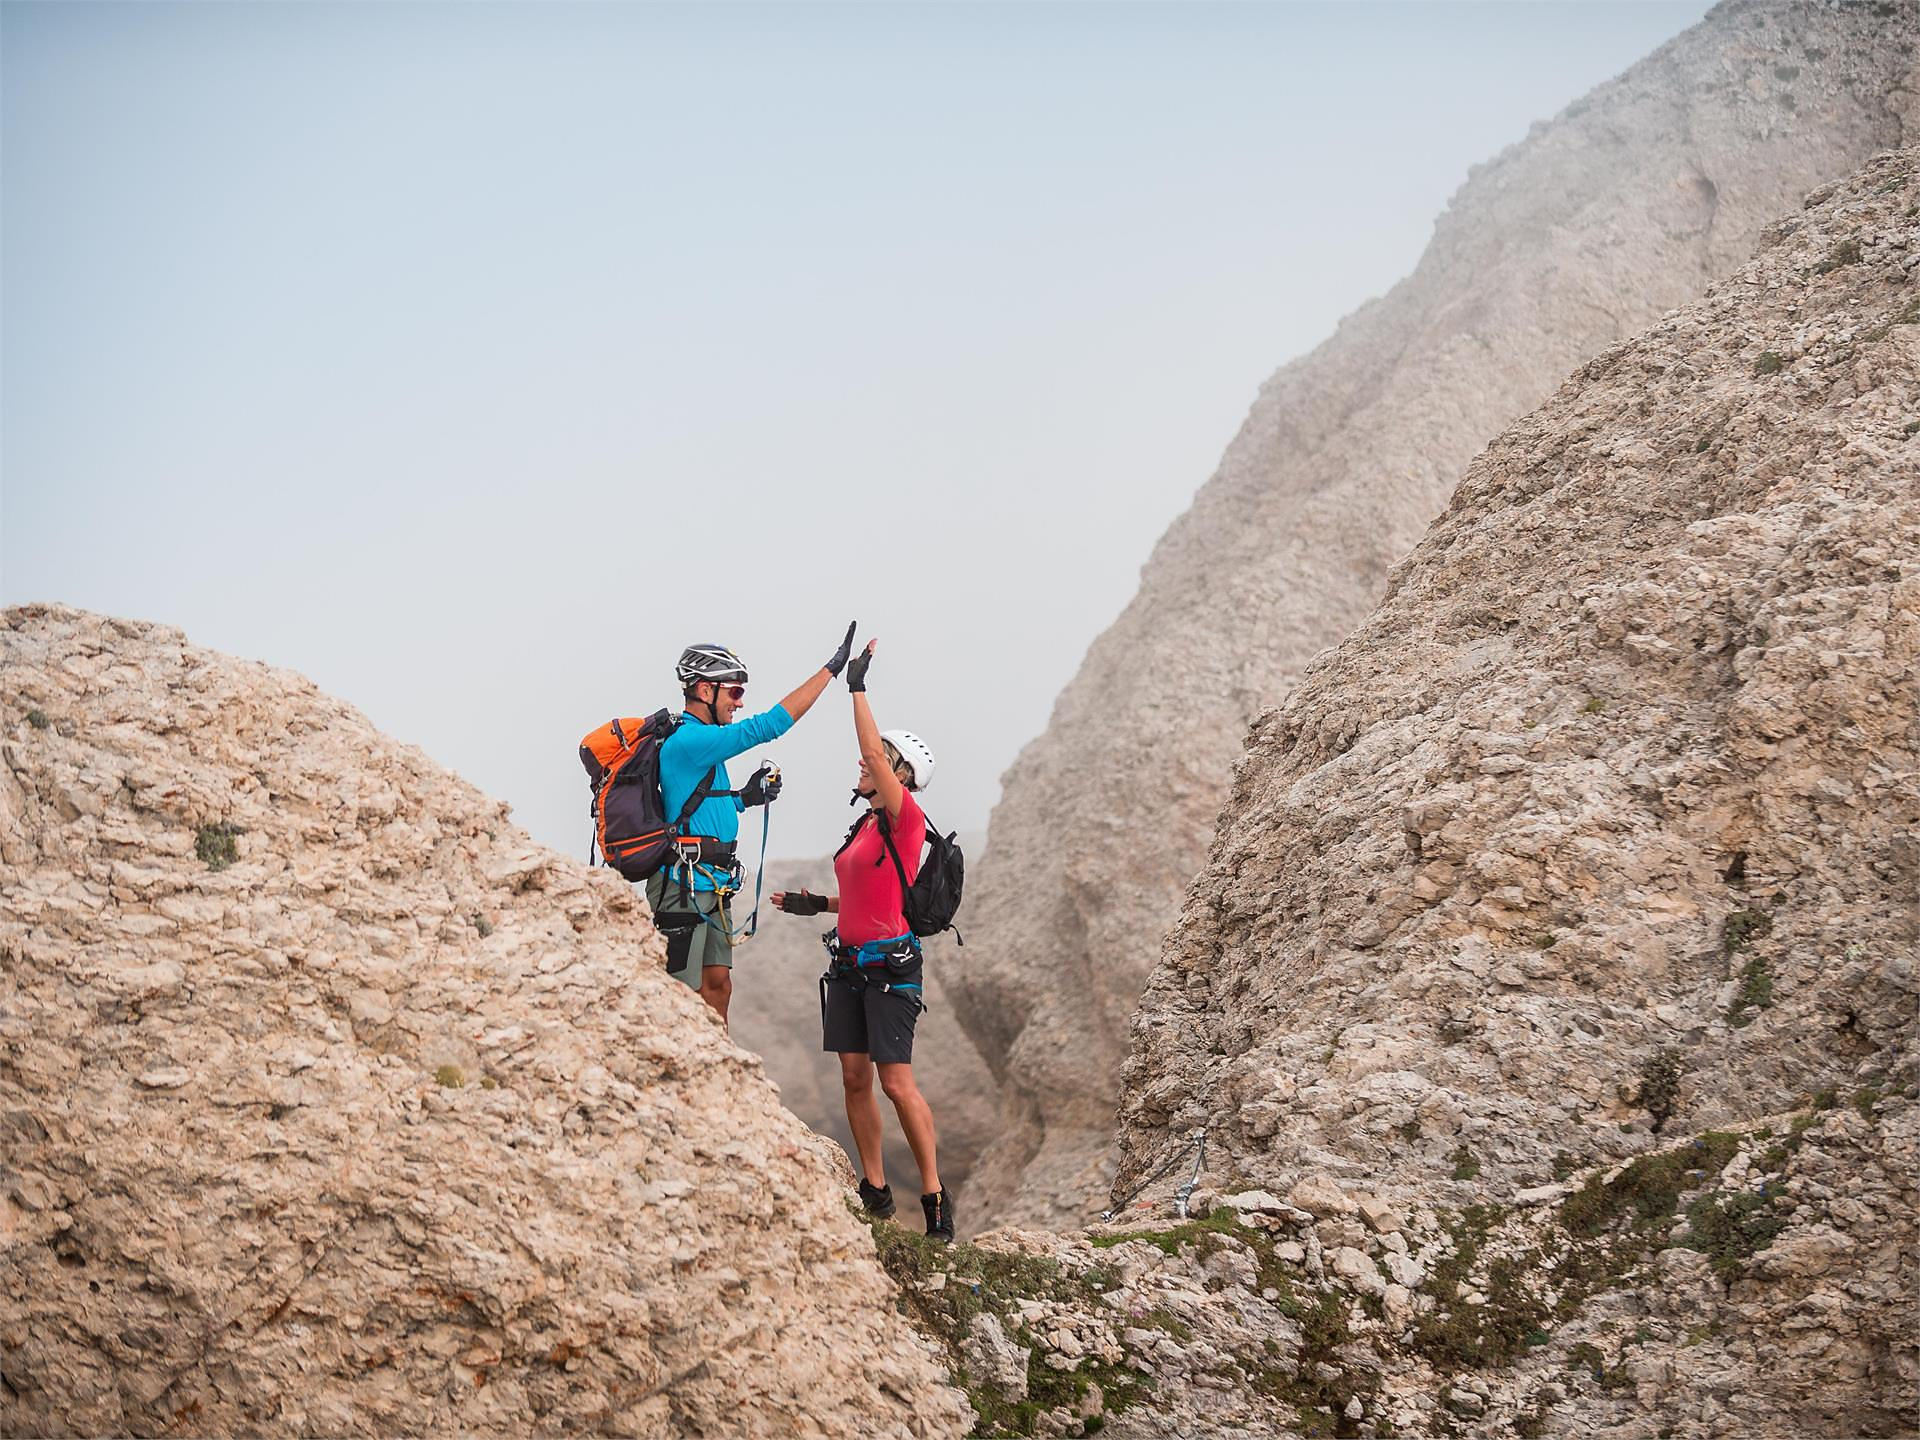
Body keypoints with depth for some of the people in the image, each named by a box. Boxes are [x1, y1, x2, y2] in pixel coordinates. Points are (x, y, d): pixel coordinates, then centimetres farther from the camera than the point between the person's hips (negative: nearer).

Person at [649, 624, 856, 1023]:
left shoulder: (700, 743, 15)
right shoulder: (687, 742, -19)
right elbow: (765, 727, -25)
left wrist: (745, 797, 8)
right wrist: (830, 669, -23)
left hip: (710, 887, 10)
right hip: (682, 888, -10)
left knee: (717, 984, 12)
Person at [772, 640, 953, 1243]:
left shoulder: (906, 818, -11)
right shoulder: (866, 825, 14)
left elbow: (873, 748, -23)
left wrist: (858, 686, -17)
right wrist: (817, 904, 15)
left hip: (890, 965, -9)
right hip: (849, 961, 9)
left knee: (897, 1083, -9)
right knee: (855, 1076, 7)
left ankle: (935, 1196, -3)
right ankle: (875, 1189, 13)